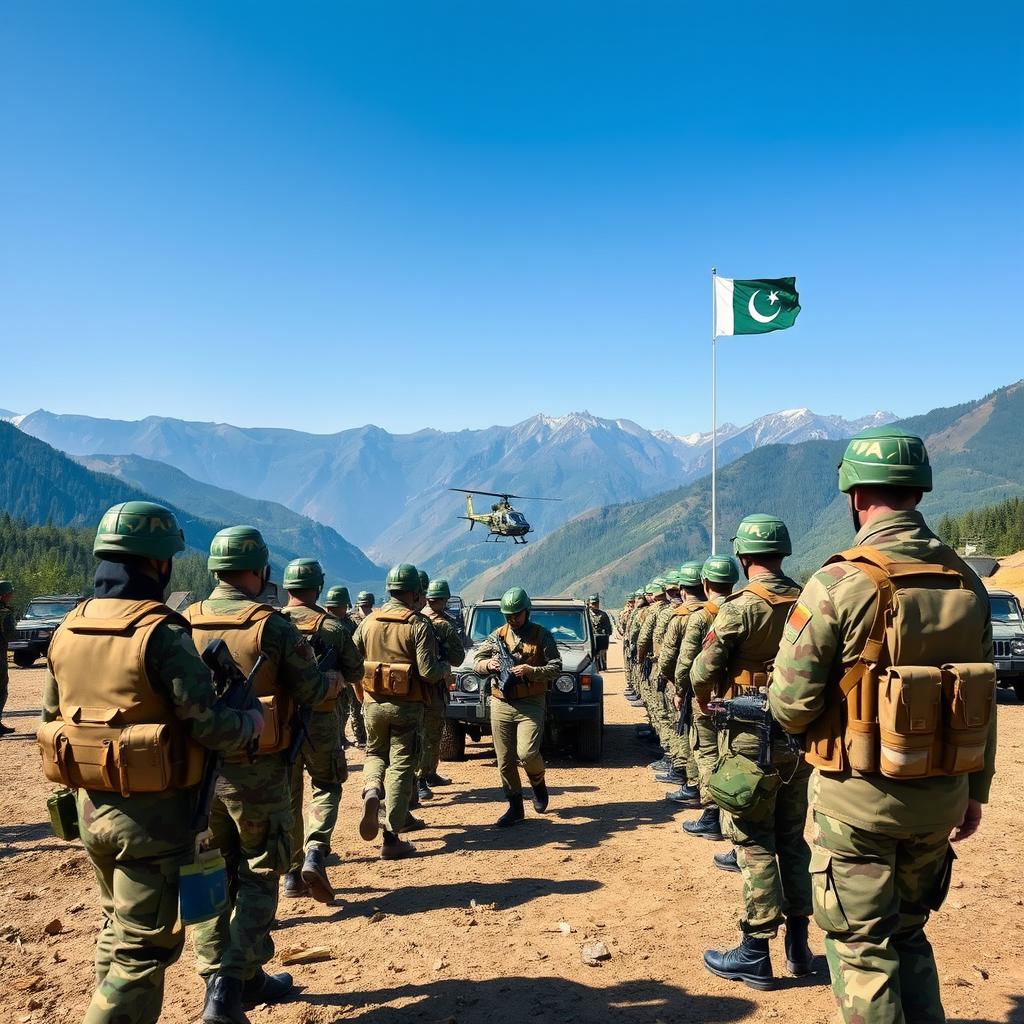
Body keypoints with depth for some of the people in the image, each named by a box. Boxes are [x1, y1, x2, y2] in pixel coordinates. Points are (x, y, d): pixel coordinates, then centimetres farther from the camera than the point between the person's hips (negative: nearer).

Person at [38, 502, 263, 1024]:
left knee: (117, 926, 26)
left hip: (90, 805, 7)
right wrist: (252, 721, -1)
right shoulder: (161, 631, -19)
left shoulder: (68, 629, 3)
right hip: (152, 813, -7)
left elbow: (52, 718, 11)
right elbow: (207, 724, -20)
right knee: (144, 946, 4)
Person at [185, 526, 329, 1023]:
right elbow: (315, 693, -13)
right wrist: (329, 673, 9)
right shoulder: (273, 627, -13)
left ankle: (222, 978, 25)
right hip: (256, 772, -4)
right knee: (258, 876, 10)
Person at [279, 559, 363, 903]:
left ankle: (292, 874, 18)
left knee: (287, 796, 14)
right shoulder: (332, 627, -8)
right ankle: (315, 852, -7)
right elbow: (355, 672, -1)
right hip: (320, 721, -2)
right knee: (325, 787, 15)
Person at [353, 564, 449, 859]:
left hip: (373, 703, 4)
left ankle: (371, 790, -6)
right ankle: (391, 839, 5)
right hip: (407, 706, -4)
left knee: (375, 753, 25)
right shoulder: (419, 625, -11)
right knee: (401, 768, 4)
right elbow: (428, 672, -17)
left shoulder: (368, 622, 3)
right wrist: (445, 668, 4)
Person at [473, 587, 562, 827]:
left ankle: (538, 783, 15)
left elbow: (555, 668, -5)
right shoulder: (497, 635, 9)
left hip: (531, 704, -3)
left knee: (527, 753, -17)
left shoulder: (541, 635, 0)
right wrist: (489, 664, -13)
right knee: (505, 760, 5)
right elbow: (477, 662, 9)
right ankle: (515, 807, 19)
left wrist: (530, 671, -20)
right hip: (501, 705, 3)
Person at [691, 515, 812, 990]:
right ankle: (798, 946, 24)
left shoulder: (741, 607, -15)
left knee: (754, 843, 3)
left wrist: (706, 705, 3)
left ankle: (754, 955, 9)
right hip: (801, 736, 6)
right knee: (792, 839, 17)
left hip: (752, 738, -6)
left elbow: (702, 671, -17)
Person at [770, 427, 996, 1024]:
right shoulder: (967, 583, 0)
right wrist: (976, 789, 19)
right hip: (942, 796, 6)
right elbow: (982, 700, 8)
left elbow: (790, 704, -17)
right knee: (909, 936, 24)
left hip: (859, 795, -5)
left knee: (864, 949, 9)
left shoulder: (840, 583, -18)